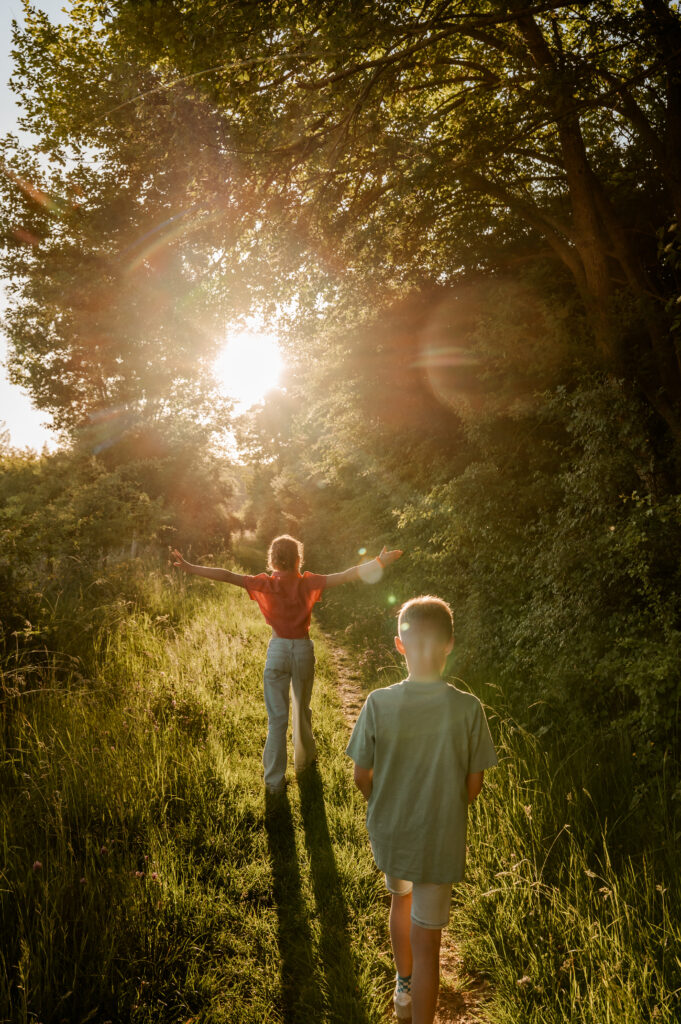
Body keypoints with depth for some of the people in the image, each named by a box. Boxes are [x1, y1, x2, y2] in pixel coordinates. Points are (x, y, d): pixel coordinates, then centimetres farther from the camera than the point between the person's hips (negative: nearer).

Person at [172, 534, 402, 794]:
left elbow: (226, 575, -15)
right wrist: (379, 562, -11)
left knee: (277, 717, 6)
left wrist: (189, 568, -12)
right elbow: (346, 575, -13)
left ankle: (275, 780, 8)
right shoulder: (308, 583, -9)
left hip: (277, 650, -1)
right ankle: (305, 757, 43)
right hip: (304, 649, 1)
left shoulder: (266, 584, -10)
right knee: (302, 708, 22)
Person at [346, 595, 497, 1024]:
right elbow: (473, 787, -10)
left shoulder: (378, 704, -20)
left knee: (401, 898, 31)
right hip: (441, 843, -3)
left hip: (388, 833, 3)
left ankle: (405, 987, 54)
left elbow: (362, 777, -9)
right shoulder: (468, 709, -21)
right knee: (426, 941, 12)